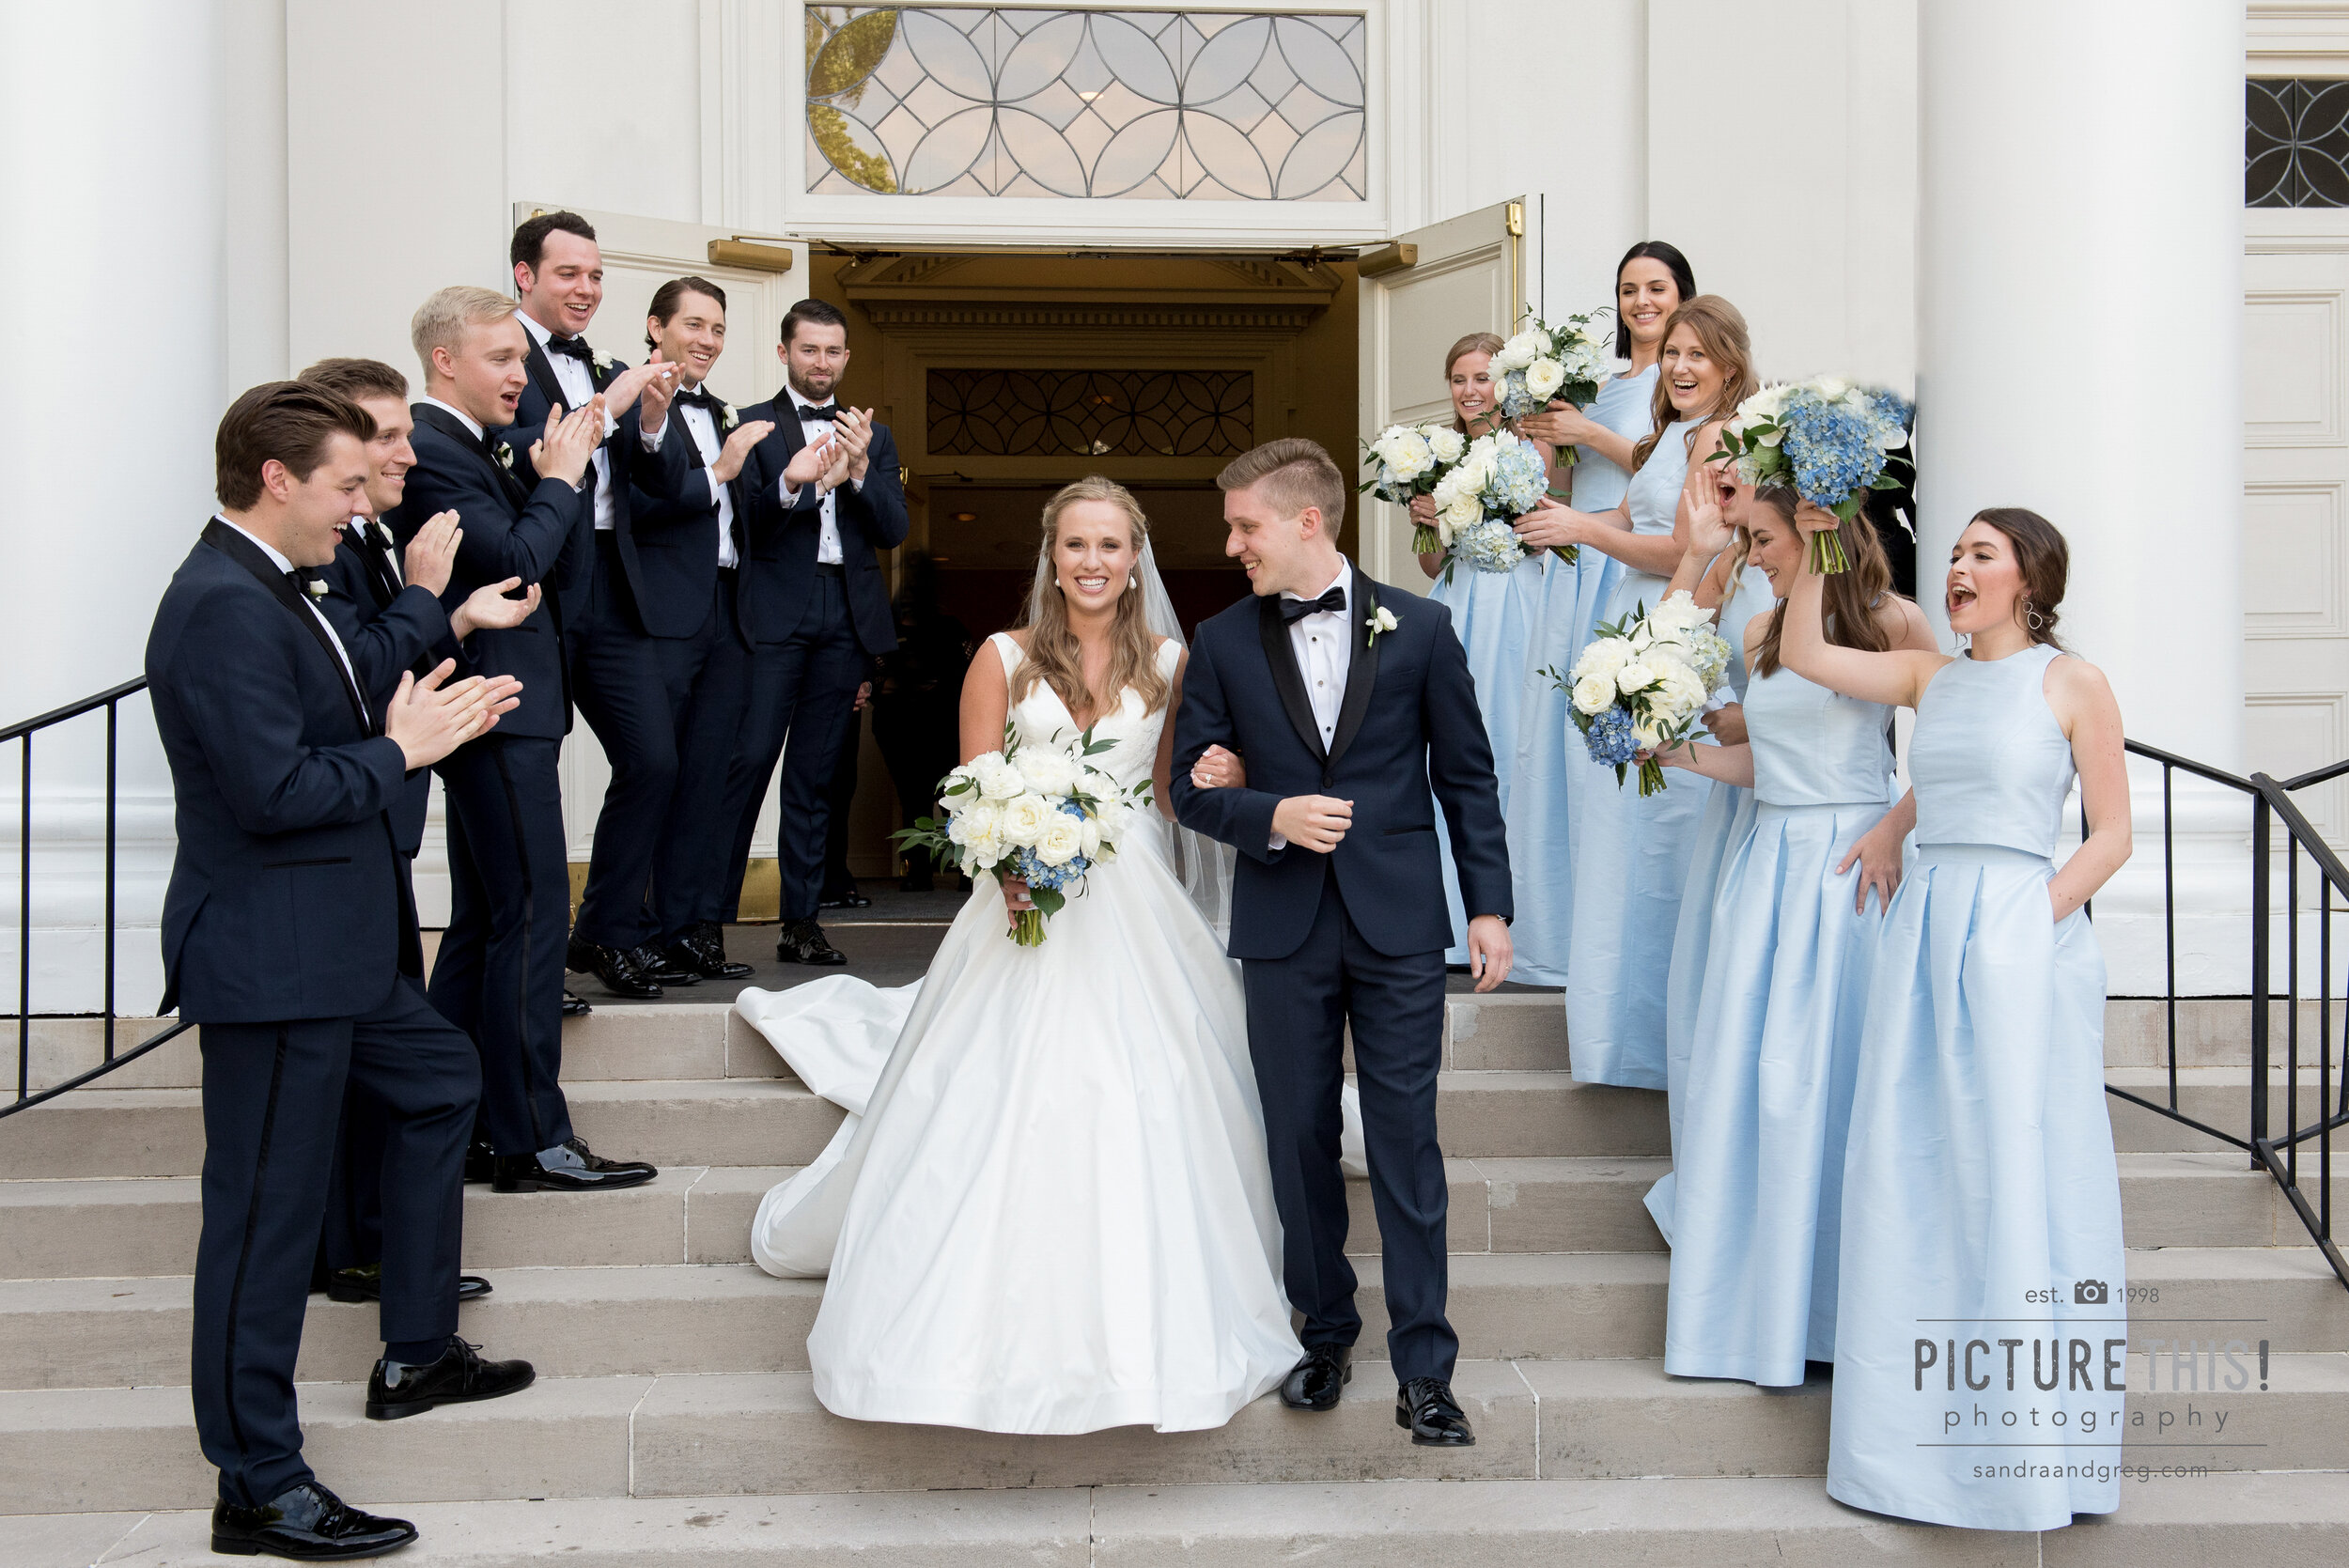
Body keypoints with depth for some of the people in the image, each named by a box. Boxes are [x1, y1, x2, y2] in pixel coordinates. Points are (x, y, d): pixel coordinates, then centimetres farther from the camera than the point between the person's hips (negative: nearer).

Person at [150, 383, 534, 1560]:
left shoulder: (261, 590, 12)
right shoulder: (226, 606, -21)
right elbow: (271, 791, -27)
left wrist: (420, 722, 3)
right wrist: (401, 752, -14)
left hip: (332, 944, 11)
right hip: (272, 962, -11)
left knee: (440, 1083, 25)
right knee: (268, 1212, -2)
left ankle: (417, 1353, 38)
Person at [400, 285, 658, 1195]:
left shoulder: (475, 449, 16)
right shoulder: (432, 450, -14)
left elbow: (562, 555, 16)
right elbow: (515, 562, -22)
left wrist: (558, 473, 2)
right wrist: (559, 478, -10)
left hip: (501, 710, 11)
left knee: (482, 922, 15)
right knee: (531, 916, -9)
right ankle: (531, 1141, -5)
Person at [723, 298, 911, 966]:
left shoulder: (874, 438, 17)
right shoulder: (752, 425, 5)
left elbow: (894, 531, 6)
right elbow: (744, 522, -7)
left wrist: (859, 471, -10)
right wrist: (791, 483, -25)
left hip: (844, 621, 4)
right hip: (773, 616, -3)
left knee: (814, 773, 6)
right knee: (750, 759, -10)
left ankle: (801, 921, 9)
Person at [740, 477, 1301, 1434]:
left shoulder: (1169, 665, 8)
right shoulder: (1005, 659, 2)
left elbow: (1168, 794, 14)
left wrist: (1218, 779, -9)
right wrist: (1007, 869, -20)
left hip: (1133, 921, 2)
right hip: (1026, 905, -1)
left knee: (1141, 1122, 1)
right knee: (999, 1124, -4)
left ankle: (1148, 1332, 17)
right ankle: (995, 1324, 12)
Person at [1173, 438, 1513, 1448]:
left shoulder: (1417, 628, 1)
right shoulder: (1223, 642, 5)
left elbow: (1466, 775, 5)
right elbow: (1192, 787, 6)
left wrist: (1489, 905, 1)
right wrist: (1272, 818, -14)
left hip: (1398, 924, -2)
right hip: (1284, 929, 2)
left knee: (1406, 1144, 0)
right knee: (1300, 1141, 9)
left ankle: (1423, 1371, 8)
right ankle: (1325, 1335, 27)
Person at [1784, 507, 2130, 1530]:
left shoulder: (2071, 684, 0)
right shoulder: (1928, 677, 13)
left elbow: (2111, 836, -2)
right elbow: (1803, 653, 10)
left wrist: (2040, 914, -13)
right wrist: (1818, 546, 8)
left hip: (2020, 937, -5)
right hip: (1920, 932, 5)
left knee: (2013, 1169, -2)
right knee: (1914, 1172, 6)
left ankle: (2026, 1441, 9)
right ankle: (1923, 1433, 16)